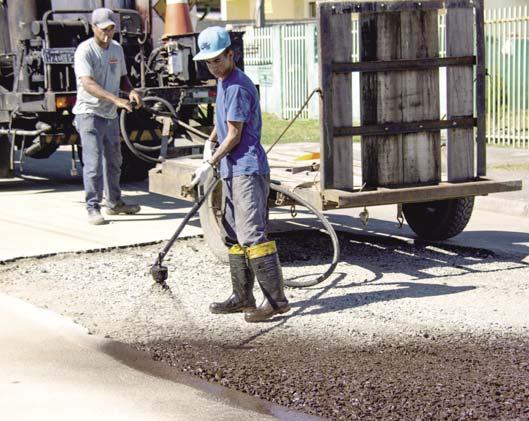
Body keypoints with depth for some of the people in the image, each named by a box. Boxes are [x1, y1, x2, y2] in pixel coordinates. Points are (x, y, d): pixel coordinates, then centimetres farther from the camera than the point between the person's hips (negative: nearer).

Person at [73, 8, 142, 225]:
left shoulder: (117, 49, 9)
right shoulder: (85, 50, -15)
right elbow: (88, 83, -28)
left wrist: (131, 91, -2)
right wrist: (115, 99, -39)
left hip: (110, 114, 8)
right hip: (89, 114, -8)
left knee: (113, 161, 18)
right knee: (93, 162, -11)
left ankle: (114, 203, 32)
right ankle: (93, 208, -6)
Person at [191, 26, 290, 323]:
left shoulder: (238, 86, -14)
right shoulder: (224, 83, 16)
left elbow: (235, 134, -15)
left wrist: (210, 164, -9)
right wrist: (210, 142, 14)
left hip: (248, 170, -10)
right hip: (233, 170, 10)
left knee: (252, 235, -15)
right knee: (234, 236, 13)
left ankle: (277, 300, -14)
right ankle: (243, 298, 20)